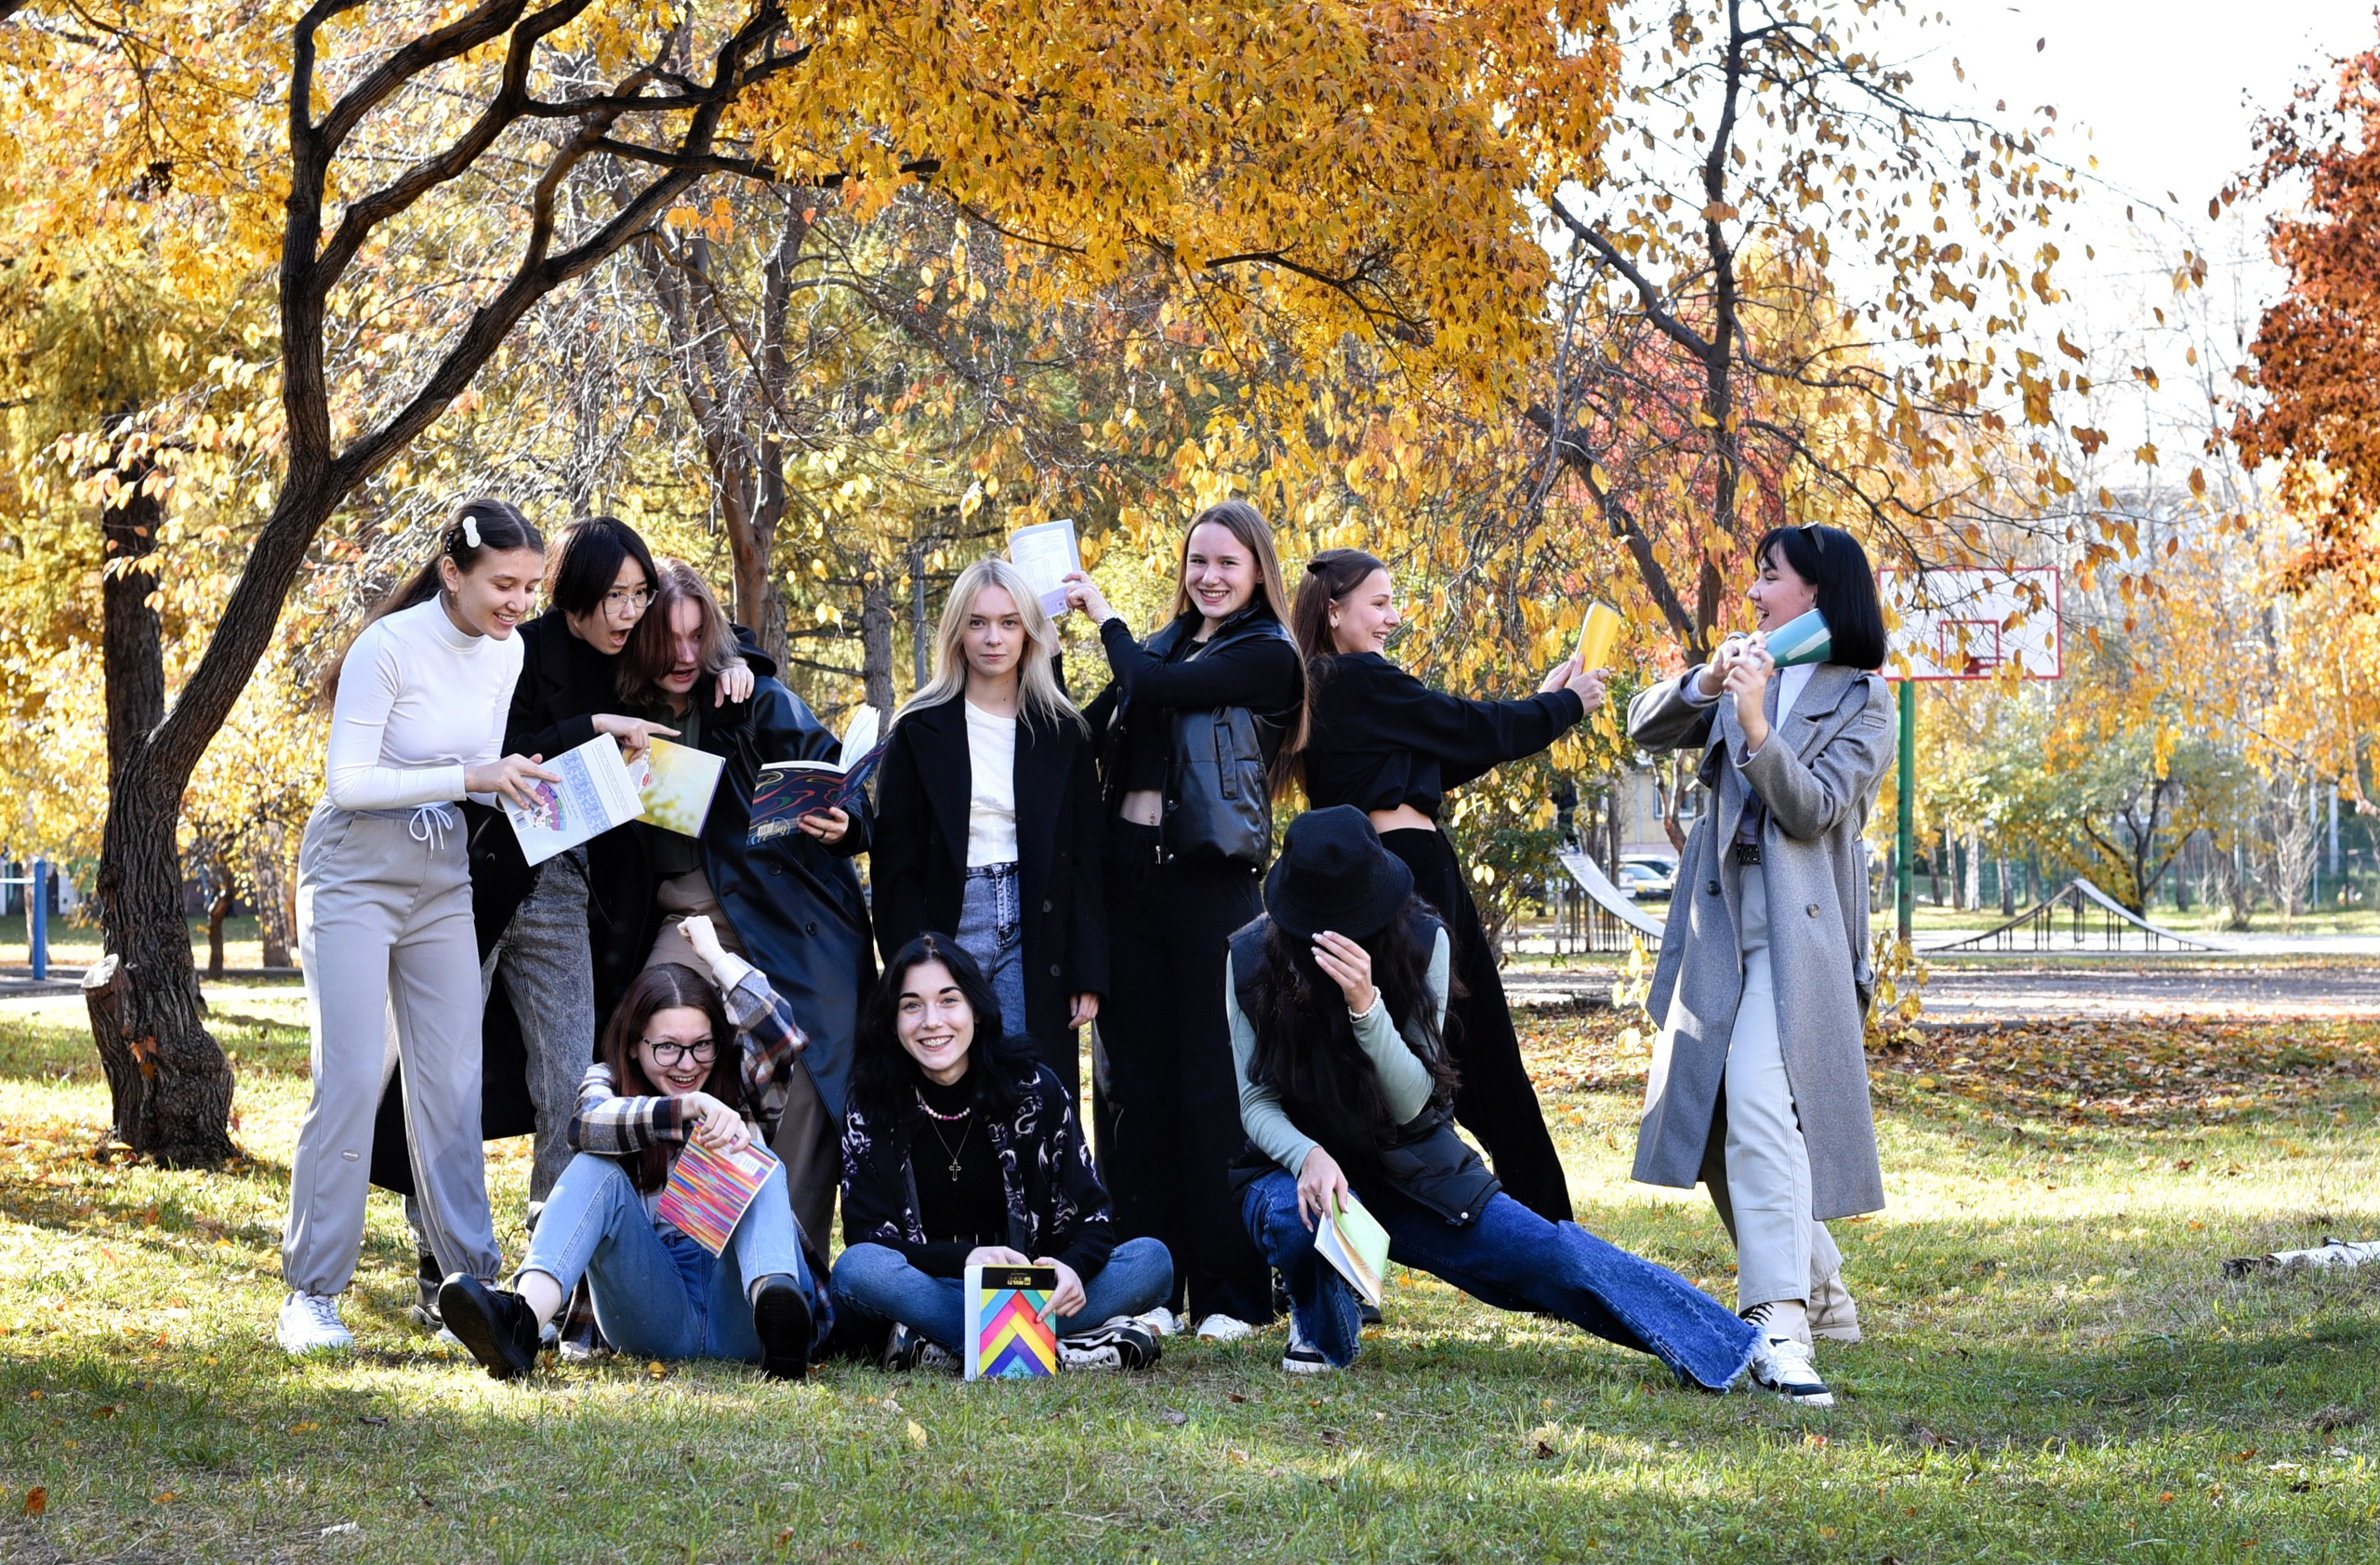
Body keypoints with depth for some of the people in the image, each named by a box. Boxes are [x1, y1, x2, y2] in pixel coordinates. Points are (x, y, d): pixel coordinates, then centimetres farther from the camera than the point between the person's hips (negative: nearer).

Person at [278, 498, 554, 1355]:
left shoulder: (506, 652, 3)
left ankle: (469, 1278, 8)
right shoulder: (390, 647, -18)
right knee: (351, 1077, -11)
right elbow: (348, 780, -20)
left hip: (443, 881, 6)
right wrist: (469, 778, -26)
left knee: (454, 1081, 3)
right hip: (355, 874, -6)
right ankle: (311, 1295, -7)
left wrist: (519, 784, -10)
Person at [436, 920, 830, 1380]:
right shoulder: (609, 1082, 10)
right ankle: (523, 1320, -49)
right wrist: (693, 1105, -31)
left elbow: (784, 1037, -7)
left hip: (737, 1317, 1)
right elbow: (587, 1125, -15)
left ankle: (775, 1298, -52)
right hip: (655, 1319, -1)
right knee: (595, 1168, -20)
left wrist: (715, 955, -2)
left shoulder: (739, 1087, 15)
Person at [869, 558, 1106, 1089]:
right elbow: (894, 860, 3)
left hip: (1033, 932, 1)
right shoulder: (921, 729, 5)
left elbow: (1086, 857, 7)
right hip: (949, 922, -1)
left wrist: (1088, 972, 0)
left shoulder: (1062, 732, 9)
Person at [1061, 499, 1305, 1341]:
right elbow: (1084, 735, 13)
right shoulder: (1164, 646, 16)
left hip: (1211, 884, -6)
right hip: (1129, 882, 6)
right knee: (1132, 1085, 6)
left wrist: (1105, 616, 1)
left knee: (1214, 1090, -4)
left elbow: (1153, 688, -15)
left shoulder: (1267, 657, -3)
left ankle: (1230, 1293, 0)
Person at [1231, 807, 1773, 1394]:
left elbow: (1410, 1103, -18)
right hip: (1297, 1167, -1)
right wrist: (1308, 1157, -32)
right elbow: (1257, 1103, -10)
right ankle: (1321, 1332, -4)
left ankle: (1738, 1351, -9)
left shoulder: (1421, 941, -15)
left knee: (1552, 1254, -14)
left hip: (1406, 1172, 1)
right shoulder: (1252, 956, -14)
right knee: (1297, 1215, -37)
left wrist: (1366, 1005, -35)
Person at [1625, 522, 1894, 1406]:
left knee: (1758, 1101, -24)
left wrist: (1757, 727, -23)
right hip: (1719, 922, 7)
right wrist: (1705, 684, -8)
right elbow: (1645, 731, 9)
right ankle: (1820, 1291, 24)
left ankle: (1781, 1319, -32)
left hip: (1795, 927, -7)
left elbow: (1816, 808, -11)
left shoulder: (1862, 700, 1)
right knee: (1711, 1116, 9)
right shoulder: (1751, 673, 17)